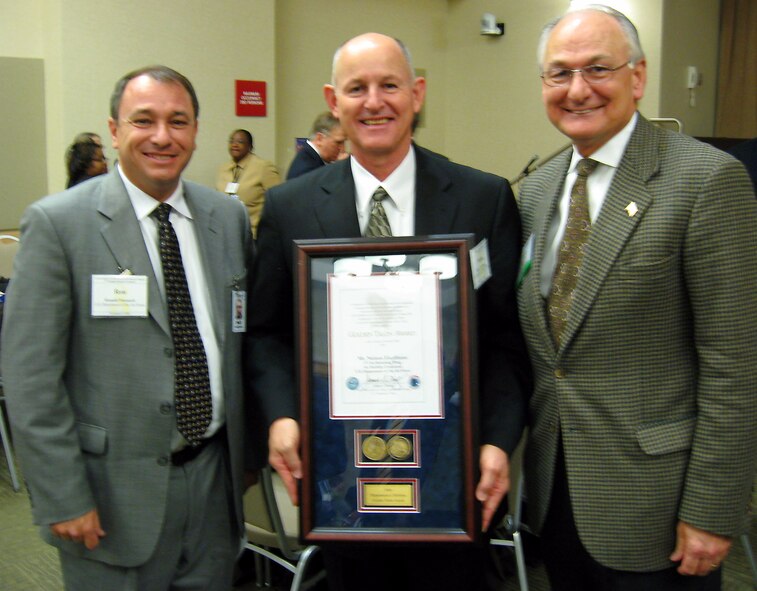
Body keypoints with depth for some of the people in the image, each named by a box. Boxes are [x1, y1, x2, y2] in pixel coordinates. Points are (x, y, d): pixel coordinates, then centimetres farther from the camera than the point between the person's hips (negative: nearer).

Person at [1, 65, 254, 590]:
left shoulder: (230, 218, 4)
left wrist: (244, 457, 10)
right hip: (116, 489, -4)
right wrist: (63, 500, -13)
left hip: (215, 478, 5)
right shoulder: (57, 223, -10)